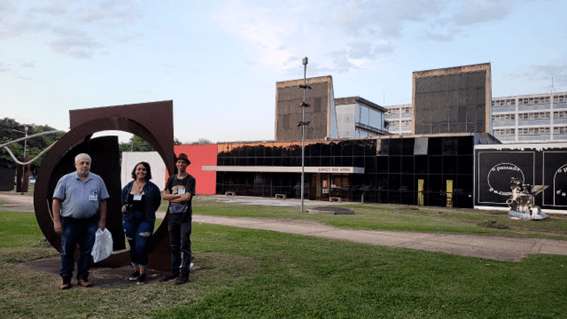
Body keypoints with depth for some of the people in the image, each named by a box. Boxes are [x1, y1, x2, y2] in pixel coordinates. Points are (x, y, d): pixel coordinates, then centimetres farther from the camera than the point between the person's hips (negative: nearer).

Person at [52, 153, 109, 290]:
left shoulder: (97, 180, 7)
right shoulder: (66, 180, 2)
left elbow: (103, 201, 8)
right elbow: (57, 200, 0)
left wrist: (102, 220, 3)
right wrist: (57, 221, -6)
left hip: (90, 222, 2)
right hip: (70, 222, -1)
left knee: (86, 251, 7)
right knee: (67, 251, 5)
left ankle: (82, 277, 18)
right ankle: (66, 278, 16)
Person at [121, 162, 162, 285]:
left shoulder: (152, 187, -2)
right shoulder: (128, 187, 6)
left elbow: (157, 202, 7)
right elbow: (123, 200, 19)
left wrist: (148, 213, 6)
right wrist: (125, 208, 0)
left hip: (146, 220, -3)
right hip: (129, 220, 4)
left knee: (142, 245, -10)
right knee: (133, 245, 11)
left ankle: (142, 273, 2)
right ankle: (136, 270, 26)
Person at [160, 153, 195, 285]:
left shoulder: (190, 180, -2)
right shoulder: (171, 179, 12)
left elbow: (187, 197, -15)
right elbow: (164, 195, 0)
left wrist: (172, 198, -4)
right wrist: (179, 196, -11)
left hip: (185, 216, -5)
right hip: (172, 216, 5)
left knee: (185, 246, -3)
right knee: (174, 246, 12)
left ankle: (184, 275, 1)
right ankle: (174, 272, 22)